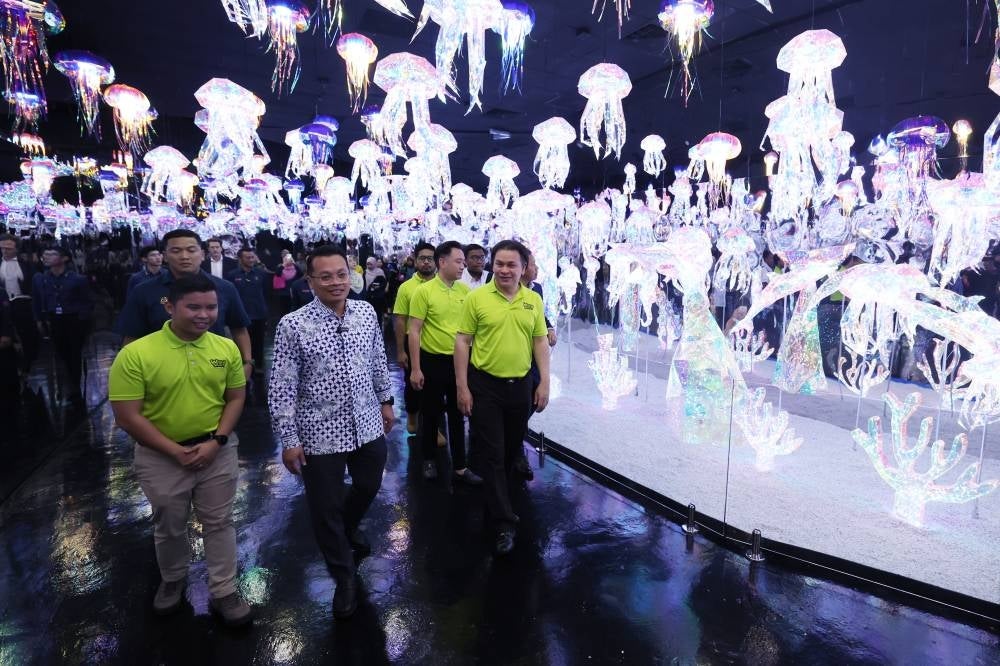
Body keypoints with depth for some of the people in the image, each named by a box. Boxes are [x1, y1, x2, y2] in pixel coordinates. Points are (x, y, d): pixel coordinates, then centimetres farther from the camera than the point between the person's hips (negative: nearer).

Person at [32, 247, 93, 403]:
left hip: (74, 321, -3)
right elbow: (36, 302, 11)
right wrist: (40, 320, 6)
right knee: (61, 353, 8)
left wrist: (81, 319, -12)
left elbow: (88, 302, -4)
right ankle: (74, 384, 26)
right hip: (53, 322, 4)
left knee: (75, 354, 4)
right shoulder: (39, 278, 4)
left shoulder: (78, 279, -8)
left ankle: (75, 388, 18)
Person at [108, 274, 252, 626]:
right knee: (169, 526, 20)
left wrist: (216, 441, -13)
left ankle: (223, 591, 31)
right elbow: (127, 416, -16)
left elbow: (236, 397, 0)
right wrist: (176, 451, -17)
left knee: (219, 522, 14)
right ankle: (172, 580, 47)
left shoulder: (227, 348, -8)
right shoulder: (135, 354, -18)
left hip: (218, 451, 2)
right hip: (161, 456, -1)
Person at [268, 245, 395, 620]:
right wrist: (289, 440, -11)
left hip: (368, 425, 5)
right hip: (320, 434, -4)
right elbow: (281, 388, -13)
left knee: (368, 487, 24)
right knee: (326, 509, 11)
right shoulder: (293, 326, -16)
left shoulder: (366, 313, -3)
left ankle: (349, 529, 58)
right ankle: (344, 578, 35)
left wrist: (386, 401, 15)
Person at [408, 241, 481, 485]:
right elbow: (414, 332, -11)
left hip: (459, 360, 4)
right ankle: (429, 460, 32)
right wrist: (415, 369, -13)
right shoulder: (423, 291, -11)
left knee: (458, 414, 11)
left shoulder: (465, 290, 1)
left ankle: (459, 467, 22)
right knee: (431, 413, 12)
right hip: (433, 361, -3)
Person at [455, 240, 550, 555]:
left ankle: (496, 498, 43)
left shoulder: (533, 300, 3)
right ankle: (504, 522, 12)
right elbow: (462, 342, -6)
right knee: (492, 454, 1)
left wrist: (544, 383, 1)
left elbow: (541, 342, 7)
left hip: (521, 384, 4)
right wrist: (462, 387, -9)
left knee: (512, 449, 18)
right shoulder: (476, 298, -8)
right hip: (485, 385, -3)